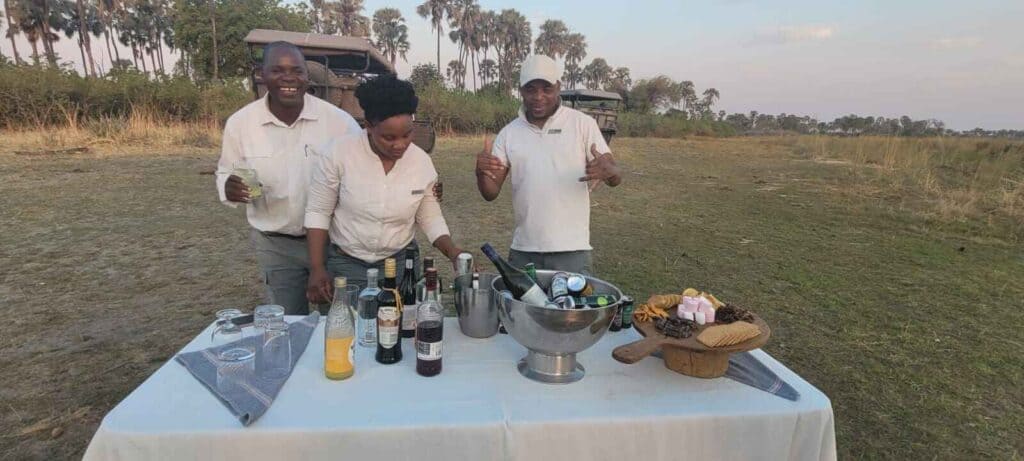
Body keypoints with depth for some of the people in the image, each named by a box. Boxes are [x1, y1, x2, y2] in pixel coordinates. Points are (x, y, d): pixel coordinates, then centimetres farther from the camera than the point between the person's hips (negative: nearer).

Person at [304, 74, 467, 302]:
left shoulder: (422, 161, -8)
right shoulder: (339, 153, -15)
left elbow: (430, 217, 2)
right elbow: (318, 211, -7)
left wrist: (453, 253, -13)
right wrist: (317, 267, -11)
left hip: (397, 265, 2)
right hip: (344, 264, -1)